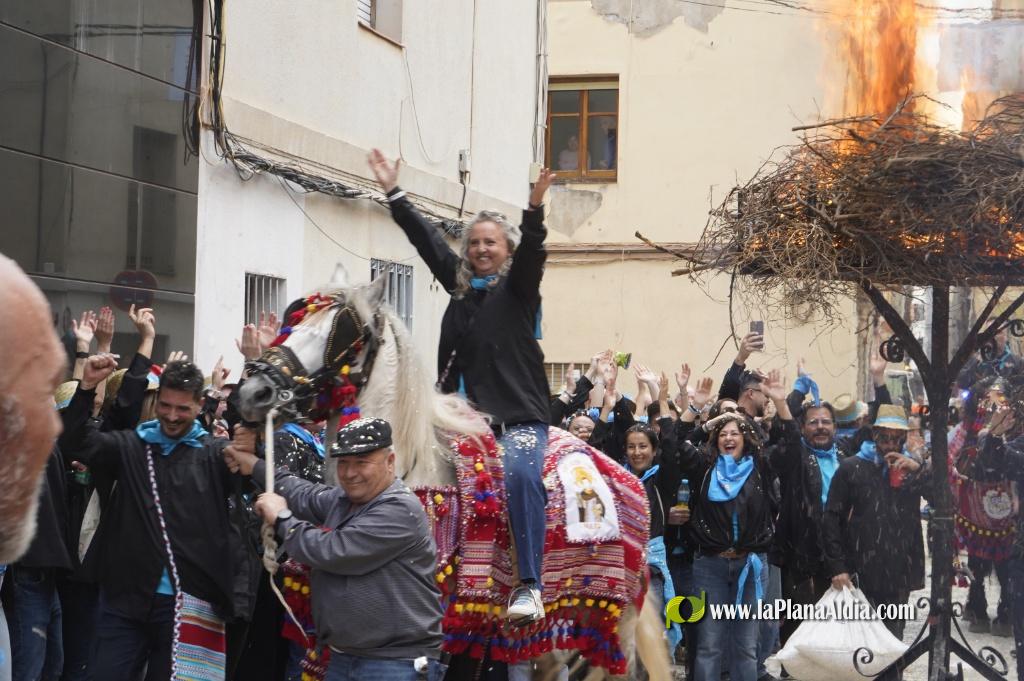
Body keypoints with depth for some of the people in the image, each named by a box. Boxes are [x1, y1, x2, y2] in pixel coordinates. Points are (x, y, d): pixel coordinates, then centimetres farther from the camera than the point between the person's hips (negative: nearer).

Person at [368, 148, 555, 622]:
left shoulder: (518, 286, 4)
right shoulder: (459, 282, 16)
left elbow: (532, 250, -14)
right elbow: (425, 238, 20)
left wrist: (534, 209, -31)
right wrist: (393, 193, 20)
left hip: (521, 415, -6)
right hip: (468, 414, 7)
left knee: (520, 475, -30)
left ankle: (529, 586, -35)